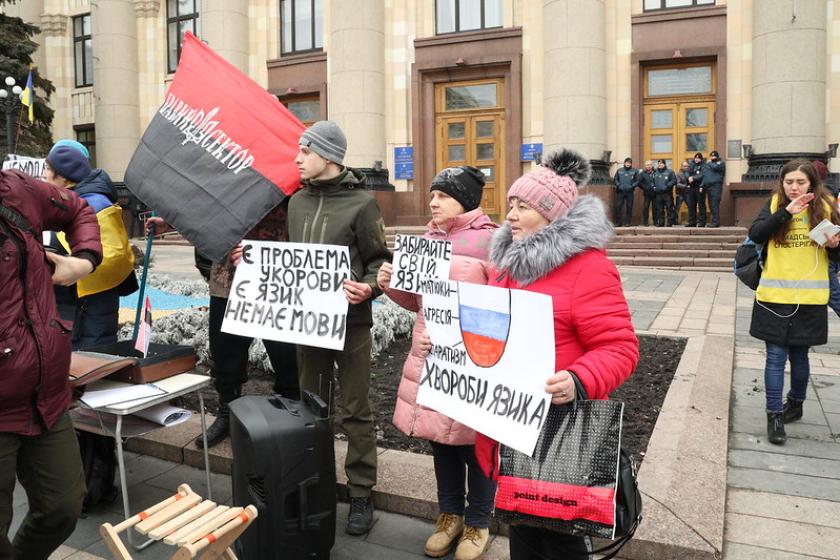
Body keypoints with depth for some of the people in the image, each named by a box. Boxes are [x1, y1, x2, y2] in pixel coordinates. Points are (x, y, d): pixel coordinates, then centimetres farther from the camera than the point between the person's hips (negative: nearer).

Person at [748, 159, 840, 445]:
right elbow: (755, 234, -15)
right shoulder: (774, 204, 1)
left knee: (799, 355, 14)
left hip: (809, 297, 1)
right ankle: (774, 416, 8)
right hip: (774, 295, -1)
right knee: (775, 357, 0)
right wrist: (786, 211, -22)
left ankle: (795, 403, 36)